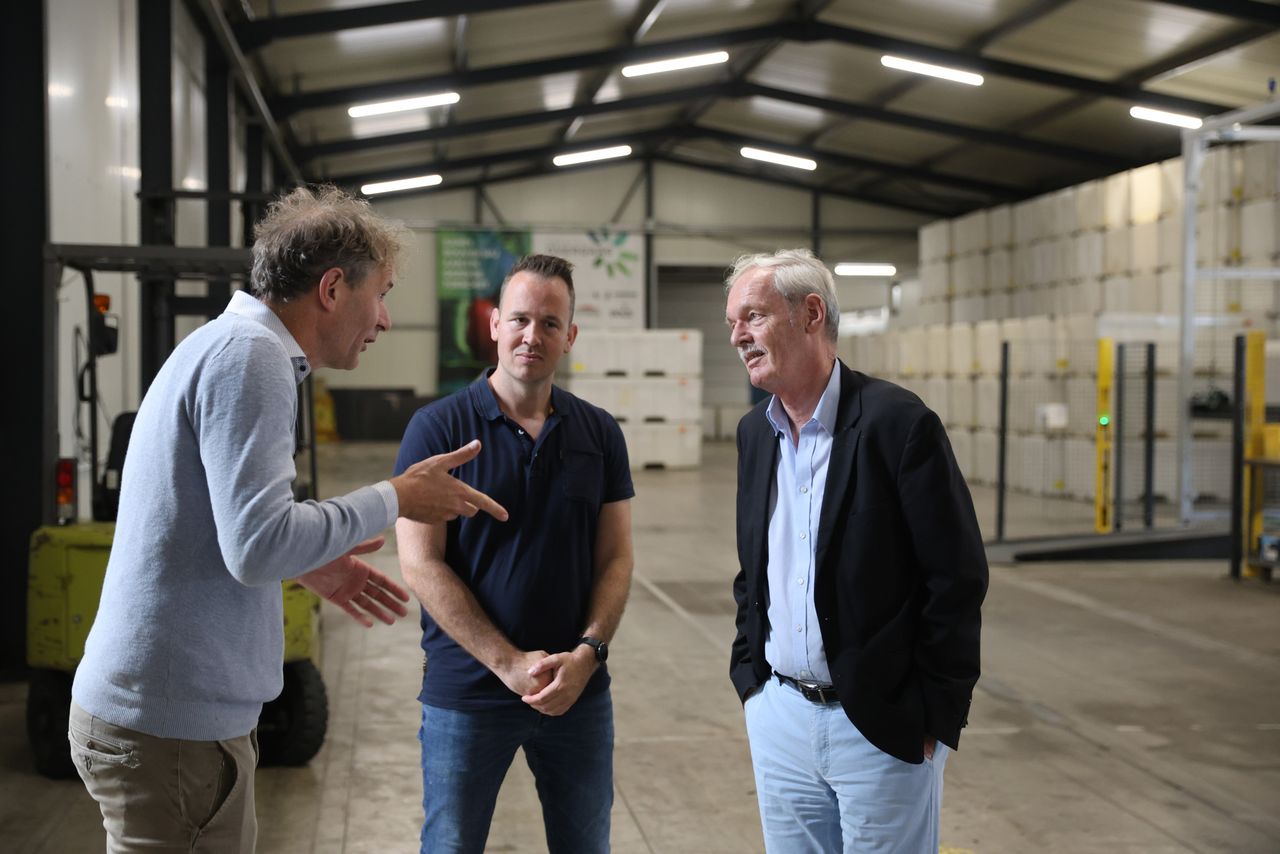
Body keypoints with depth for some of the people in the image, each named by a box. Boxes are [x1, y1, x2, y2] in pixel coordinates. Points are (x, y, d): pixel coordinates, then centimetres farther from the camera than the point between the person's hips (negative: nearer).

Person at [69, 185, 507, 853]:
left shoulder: (227, 344, 15)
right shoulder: (248, 355, -17)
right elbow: (257, 544, -25)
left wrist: (305, 567, 19)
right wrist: (396, 499, -14)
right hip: (171, 724, -10)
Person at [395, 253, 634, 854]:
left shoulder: (599, 434, 4)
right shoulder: (438, 428, -6)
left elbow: (615, 557, 5)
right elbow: (420, 563, -11)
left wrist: (588, 654, -12)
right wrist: (509, 664, -15)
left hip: (580, 690, 3)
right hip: (467, 694, -3)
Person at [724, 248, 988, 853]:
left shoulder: (898, 423, -14)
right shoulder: (755, 432, 7)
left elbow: (958, 578, -13)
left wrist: (936, 718, -12)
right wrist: (749, 678, 10)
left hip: (881, 728, -6)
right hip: (779, 717, 6)